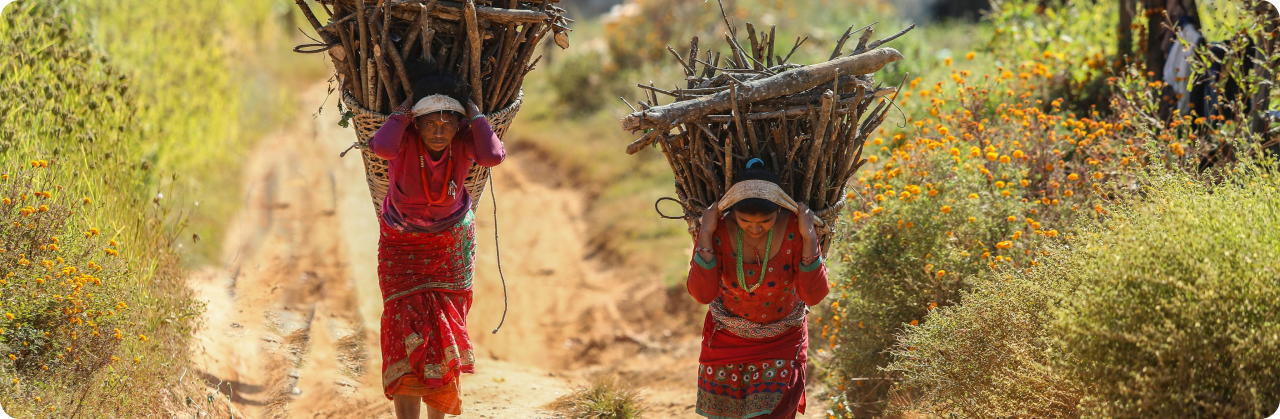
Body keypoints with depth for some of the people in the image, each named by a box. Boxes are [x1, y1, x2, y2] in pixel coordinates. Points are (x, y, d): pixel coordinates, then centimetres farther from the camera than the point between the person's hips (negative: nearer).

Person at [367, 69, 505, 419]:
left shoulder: (463, 140, -21)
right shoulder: (406, 139, -26)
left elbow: (493, 156, -43)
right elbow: (381, 147, -50)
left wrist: (474, 114, -31)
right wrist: (403, 112, -35)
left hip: (451, 244, 2)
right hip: (402, 244, -2)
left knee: (445, 331, 8)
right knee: (408, 330, -13)